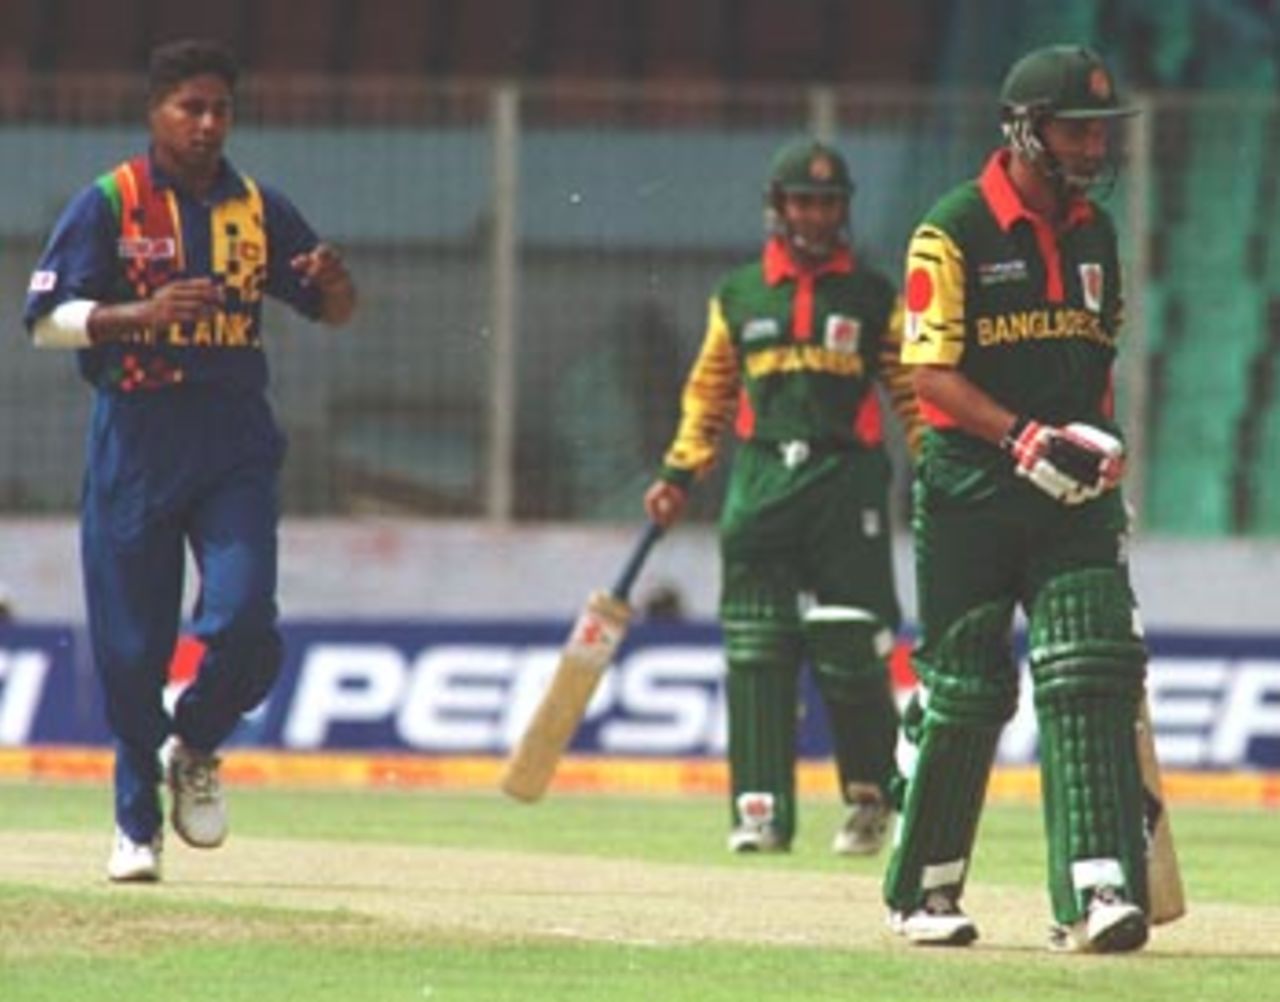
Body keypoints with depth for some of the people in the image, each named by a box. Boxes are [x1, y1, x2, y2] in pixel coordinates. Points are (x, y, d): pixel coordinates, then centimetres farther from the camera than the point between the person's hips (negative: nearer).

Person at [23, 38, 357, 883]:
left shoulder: (258, 209, 10)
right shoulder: (110, 204, 0)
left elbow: (335, 312, 15)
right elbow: (49, 320, -5)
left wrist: (334, 280, -9)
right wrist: (138, 314, -21)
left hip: (234, 440, 2)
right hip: (133, 438, -2)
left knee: (243, 620, -14)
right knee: (130, 645, 0)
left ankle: (195, 747, 15)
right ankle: (136, 823, 14)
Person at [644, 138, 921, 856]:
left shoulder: (875, 298, 8)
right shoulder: (738, 297, 13)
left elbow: (912, 392, 7)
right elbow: (710, 392, 17)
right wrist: (680, 474, 7)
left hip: (847, 481, -2)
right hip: (760, 482, 2)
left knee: (852, 652, -7)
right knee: (756, 654, -4)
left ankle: (871, 797, 10)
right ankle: (761, 809, -2)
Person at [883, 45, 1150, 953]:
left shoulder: (1095, 232, 12)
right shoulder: (955, 231, -8)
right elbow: (932, 371, -13)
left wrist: (1100, 439, 10)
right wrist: (1025, 439, -24)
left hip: (1073, 499, 4)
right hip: (970, 489, -4)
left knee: (1090, 680, -11)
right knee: (961, 694, 2)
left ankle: (1098, 892, -18)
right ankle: (925, 890, 18)